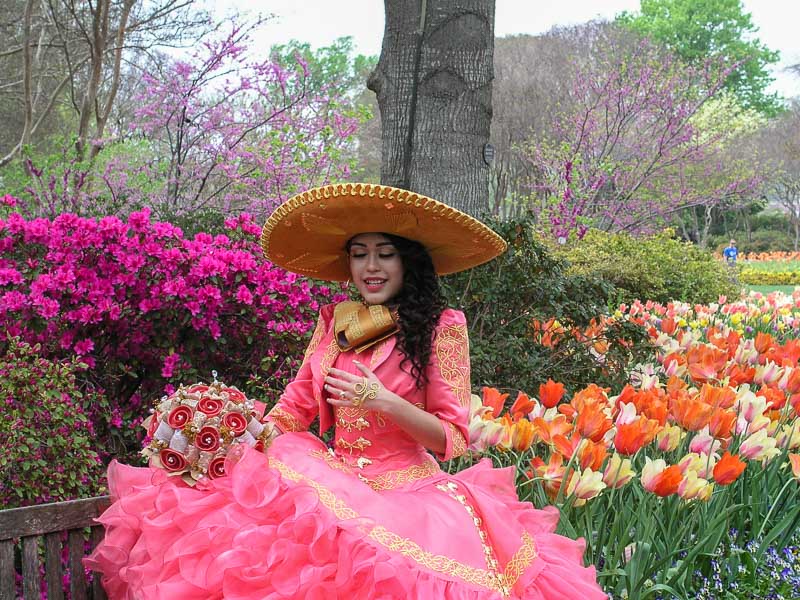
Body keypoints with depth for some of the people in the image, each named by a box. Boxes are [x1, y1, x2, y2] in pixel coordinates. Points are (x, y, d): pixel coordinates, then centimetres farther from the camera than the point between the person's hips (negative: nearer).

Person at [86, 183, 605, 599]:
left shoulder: (441, 328, 0)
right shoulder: (334, 322, 14)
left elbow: (451, 439, -2)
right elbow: (296, 406, 17)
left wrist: (385, 402, -18)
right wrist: (245, 449, 0)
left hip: (407, 490, -4)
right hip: (331, 482, 4)